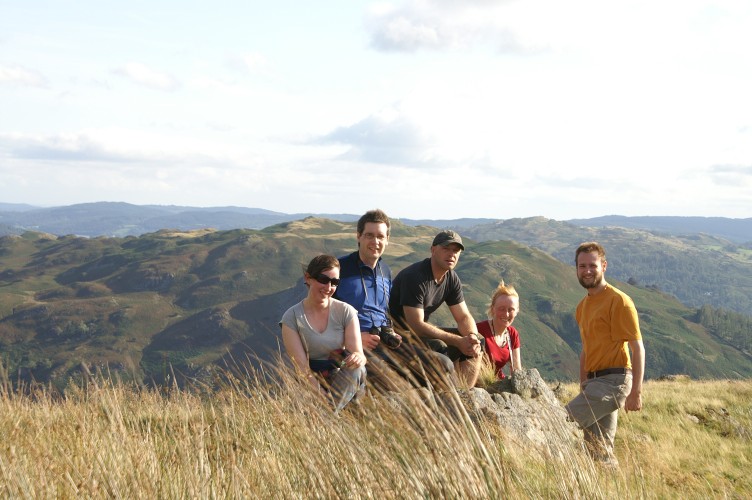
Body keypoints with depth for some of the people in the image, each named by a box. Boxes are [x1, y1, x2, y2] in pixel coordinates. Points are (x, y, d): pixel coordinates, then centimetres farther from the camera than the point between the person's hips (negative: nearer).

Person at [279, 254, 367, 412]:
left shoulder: (346, 311, -1)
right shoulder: (292, 317, -6)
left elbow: (358, 353, -9)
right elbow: (302, 368, -13)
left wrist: (358, 358, -36)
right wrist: (323, 397, -29)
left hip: (346, 381, 3)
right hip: (311, 385, -3)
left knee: (354, 366, -32)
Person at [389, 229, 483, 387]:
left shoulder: (452, 279, 3)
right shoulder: (415, 277, -24)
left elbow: (464, 317, 5)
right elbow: (416, 325, -29)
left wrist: (472, 337, -20)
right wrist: (458, 341, -29)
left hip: (422, 333, 9)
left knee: (477, 343, -2)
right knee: (439, 348, -34)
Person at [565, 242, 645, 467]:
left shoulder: (618, 300, -8)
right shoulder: (582, 306, 17)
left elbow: (638, 348, -12)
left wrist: (636, 391, -18)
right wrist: (583, 387, 18)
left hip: (613, 380, -8)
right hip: (594, 382, 8)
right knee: (599, 450, 7)